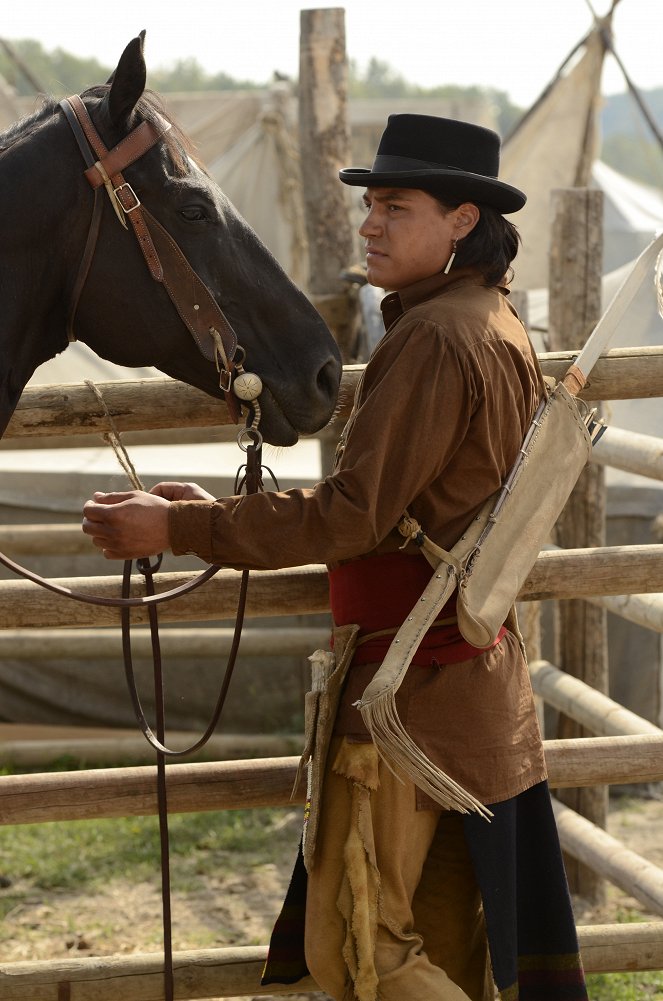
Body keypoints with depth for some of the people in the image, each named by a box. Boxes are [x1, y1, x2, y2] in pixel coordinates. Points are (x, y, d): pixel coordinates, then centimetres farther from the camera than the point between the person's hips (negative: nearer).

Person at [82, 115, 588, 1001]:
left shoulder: (435, 339, -18)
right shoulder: (498, 328, 14)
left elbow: (352, 517, -22)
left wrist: (180, 528, -19)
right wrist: (218, 512, 13)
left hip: (415, 687, -10)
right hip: (485, 678, 10)